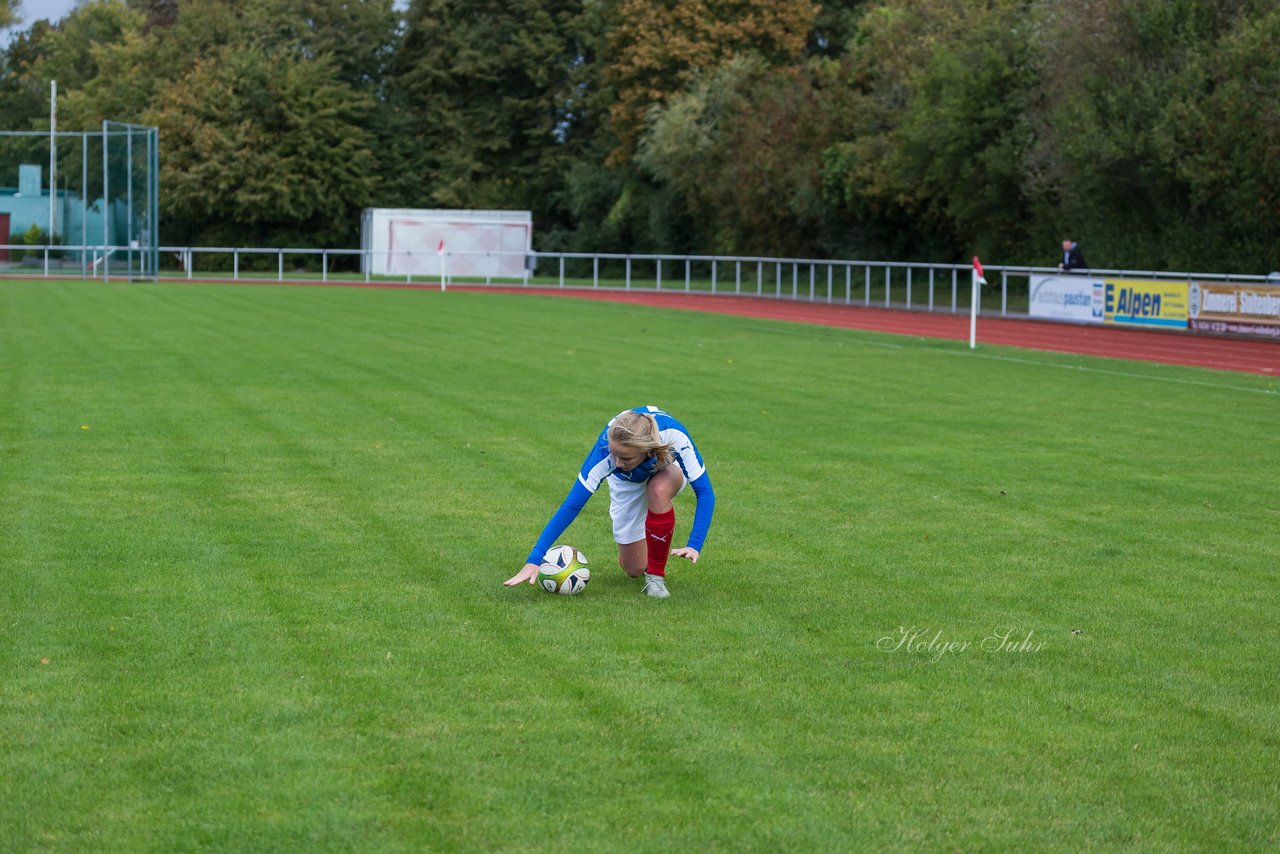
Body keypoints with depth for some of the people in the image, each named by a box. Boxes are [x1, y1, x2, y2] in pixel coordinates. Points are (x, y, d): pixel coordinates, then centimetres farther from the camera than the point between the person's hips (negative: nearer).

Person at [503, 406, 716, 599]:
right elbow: (571, 505, -37)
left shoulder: (674, 436, -43)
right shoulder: (605, 449, -41)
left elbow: (705, 491, -33)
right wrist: (533, 560, -41)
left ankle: (656, 575, -17)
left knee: (659, 490, -38)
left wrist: (694, 546, -45)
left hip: (667, 468, -1)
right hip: (627, 482, 1)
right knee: (634, 569, -6)